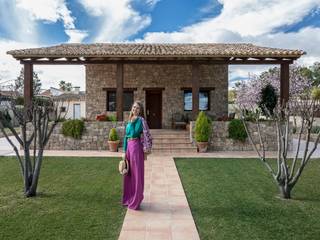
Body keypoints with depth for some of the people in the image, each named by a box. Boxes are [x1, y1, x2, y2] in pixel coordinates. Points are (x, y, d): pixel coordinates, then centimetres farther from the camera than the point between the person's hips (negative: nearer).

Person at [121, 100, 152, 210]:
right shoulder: (129, 121, 14)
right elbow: (126, 136, 14)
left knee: (136, 173, 2)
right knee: (128, 173, 15)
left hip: (136, 147, -7)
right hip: (129, 147, 7)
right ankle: (128, 198, 31)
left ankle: (135, 201, 16)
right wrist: (124, 151, 12)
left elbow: (146, 134, -14)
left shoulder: (141, 120, -7)